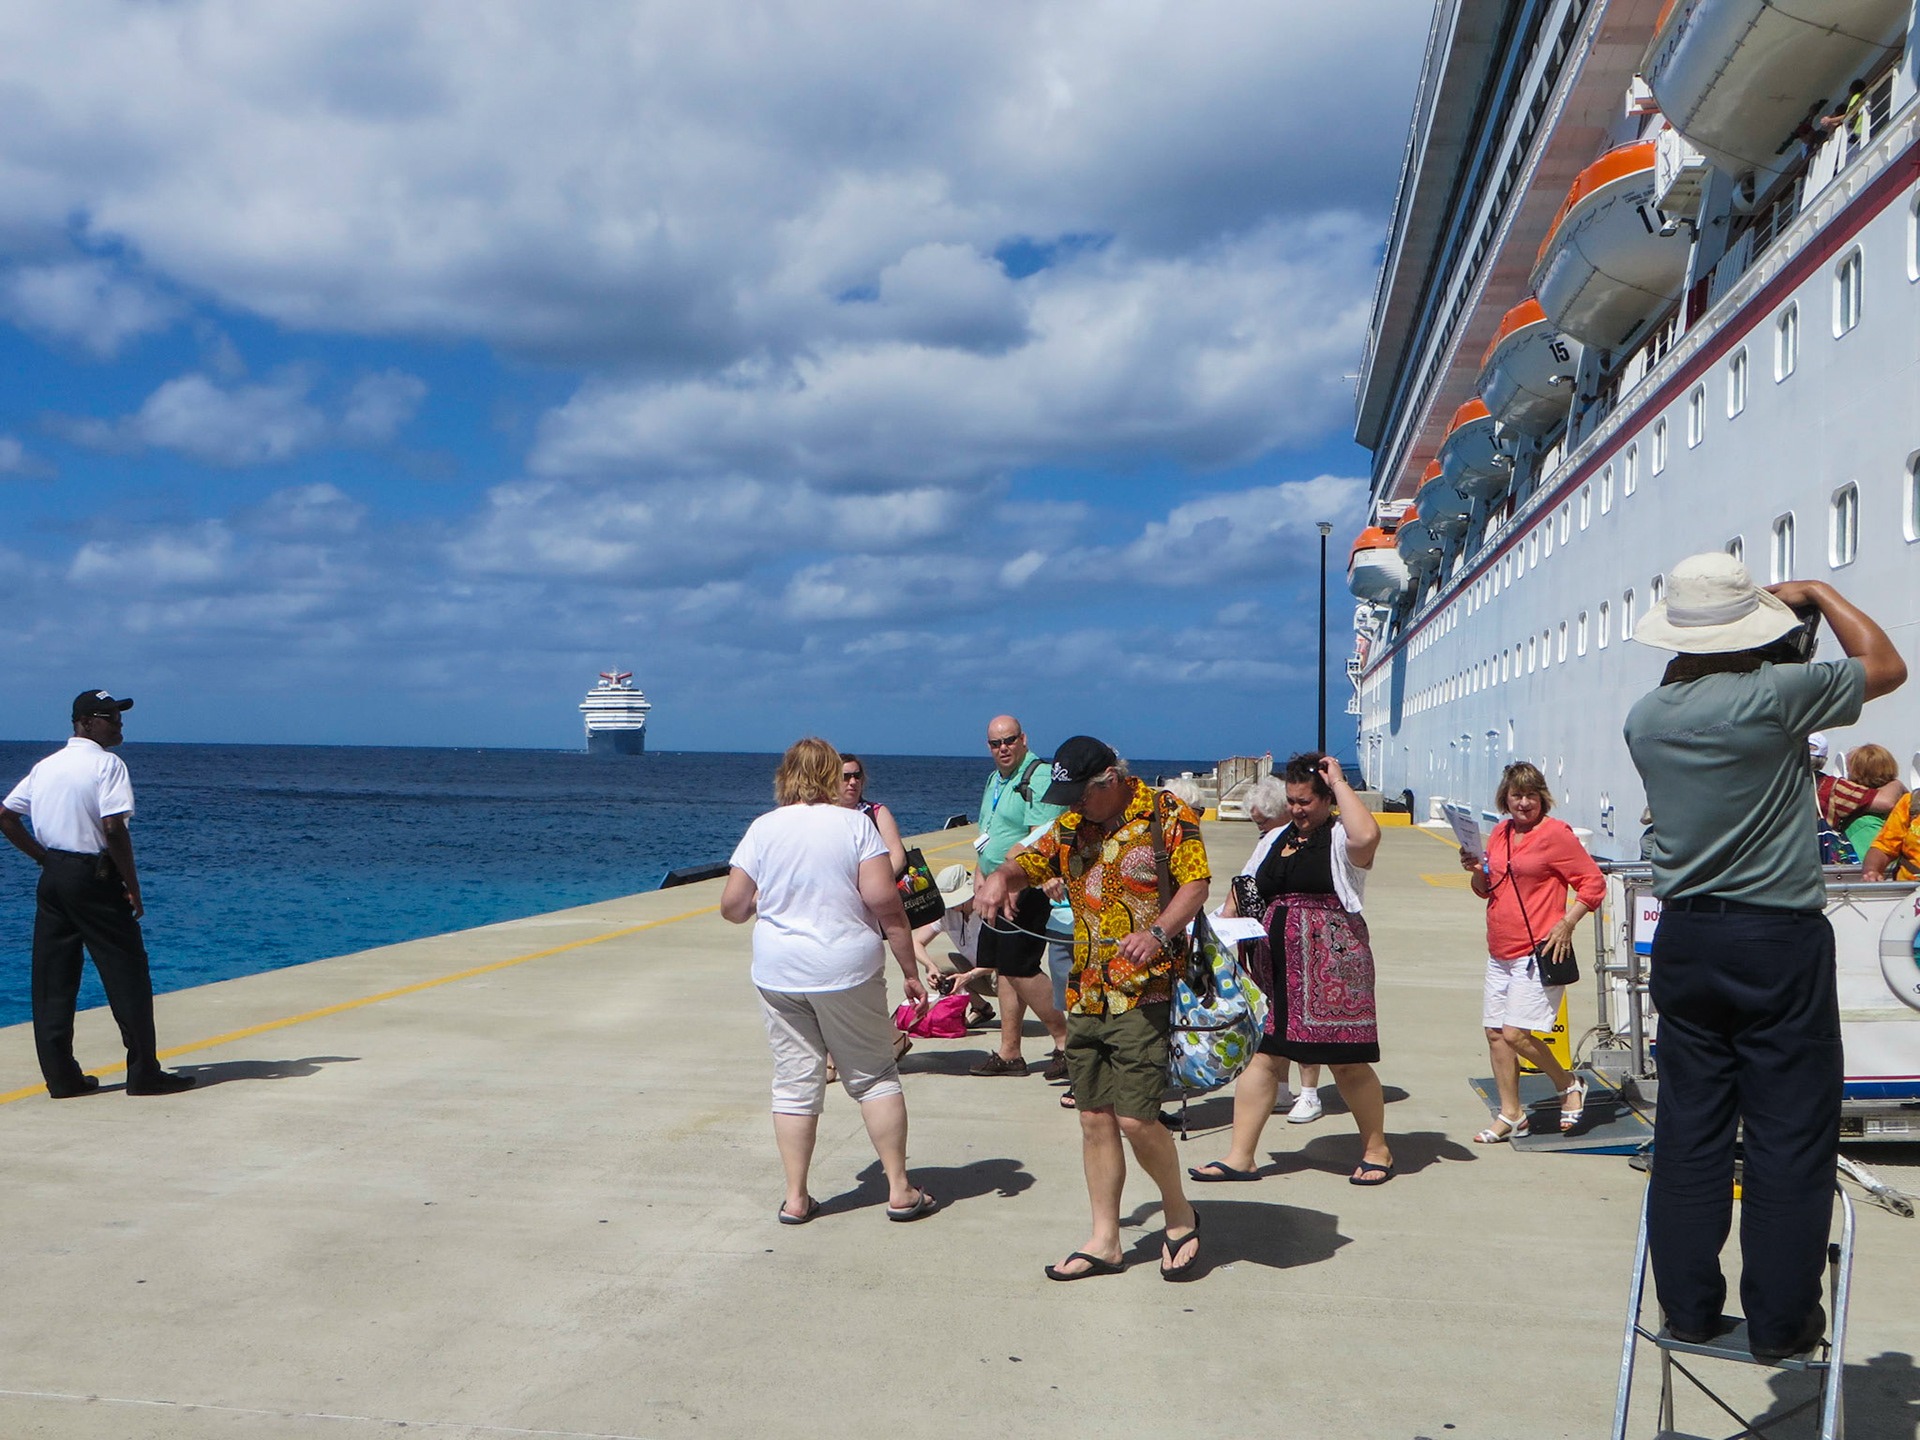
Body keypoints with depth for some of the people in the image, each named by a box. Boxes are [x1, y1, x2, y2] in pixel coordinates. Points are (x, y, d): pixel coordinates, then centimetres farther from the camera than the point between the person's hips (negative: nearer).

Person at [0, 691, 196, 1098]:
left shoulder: (45, 766, 13)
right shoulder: (107, 764, -10)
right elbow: (114, 827, -18)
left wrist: (44, 858, 15)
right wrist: (132, 885, -11)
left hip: (53, 878, 7)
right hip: (94, 877, -7)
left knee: (52, 979, 8)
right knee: (127, 973, 1)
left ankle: (60, 1076, 11)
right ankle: (143, 1072, 4)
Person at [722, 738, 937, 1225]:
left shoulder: (763, 829, 1)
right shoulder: (854, 825, -5)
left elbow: (733, 906, 2)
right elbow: (885, 902, -11)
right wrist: (910, 970, -4)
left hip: (779, 973, 2)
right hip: (847, 969, -2)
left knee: (794, 1083, 9)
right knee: (874, 1077, 9)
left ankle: (796, 1198, 13)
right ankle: (900, 1190, 13)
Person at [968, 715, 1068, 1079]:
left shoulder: (1040, 777, -13)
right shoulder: (995, 780, 17)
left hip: (1027, 892, -9)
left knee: (1018, 968, -11)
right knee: (1005, 969, 10)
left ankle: (1065, 1040, 3)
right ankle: (1009, 1053, 16)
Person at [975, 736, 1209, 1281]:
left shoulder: (1167, 815, -4)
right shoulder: (1070, 826, 13)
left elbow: (1195, 884, -9)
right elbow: (1029, 862, 18)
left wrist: (1158, 932, -26)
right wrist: (1001, 877, -7)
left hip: (1145, 991, -6)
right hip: (1085, 994, 6)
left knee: (1136, 1118, -10)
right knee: (1095, 1118, 9)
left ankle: (1179, 1214, 15)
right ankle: (1104, 1241, 20)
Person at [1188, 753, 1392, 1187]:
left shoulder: (1339, 839, -5)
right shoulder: (1277, 840, 17)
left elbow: (1367, 835, -29)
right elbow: (1249, 893, 25)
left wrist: (1339, 782, -18)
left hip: (1332, 964, -6)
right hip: (1275, 965, 6)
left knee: (1347, 1062, 3)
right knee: (1261, 1053, 4)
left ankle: (1377, 1151, 23)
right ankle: (1241, 1157, 11)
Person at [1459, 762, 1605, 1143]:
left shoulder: (1555, 833, -8)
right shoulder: (1500, 833, 13)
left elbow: (1594, 883, -7)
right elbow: (1486, 889, 21)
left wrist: (1566, 923, -16)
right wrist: (1477, 870, 0)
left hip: (1538, 953, -7)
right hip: (1500, 953, 8)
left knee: (1516, 1033, -12)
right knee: (1495, 1032, 7)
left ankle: (1570, 1086, 12)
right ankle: (1510, 1115, 19)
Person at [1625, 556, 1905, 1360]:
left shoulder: (1646, 717, 1)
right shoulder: (1775, 695, -13)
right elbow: (1885, 667, 4)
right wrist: (1819, 595, 15)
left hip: (1685, 935, 5)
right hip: (1778, 938, -5)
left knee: (1689, 1127, 10)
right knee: (1790, 1130, 4)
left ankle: (1687, 1304, 17)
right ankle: (1781, 1318, 11)